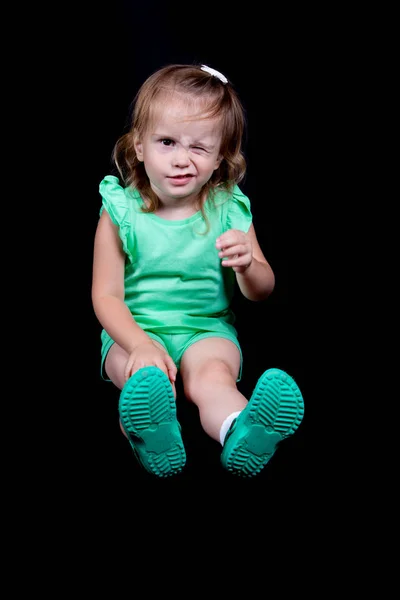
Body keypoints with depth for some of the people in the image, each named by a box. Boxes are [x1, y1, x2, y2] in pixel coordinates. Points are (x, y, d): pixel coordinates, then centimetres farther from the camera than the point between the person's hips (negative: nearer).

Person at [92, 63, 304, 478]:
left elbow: (261, 292, 5)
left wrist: (247, 265, -21)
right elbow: (106, 295, -7)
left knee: (212, 373, -33)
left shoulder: (228, 211, 0)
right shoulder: (120, 212, -4)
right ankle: (153, 439, -60)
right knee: (149, 375, -33)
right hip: (136, 328, 1)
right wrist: (140, 343, -26)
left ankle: (243, 434, -63)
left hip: (207, 328, -1)